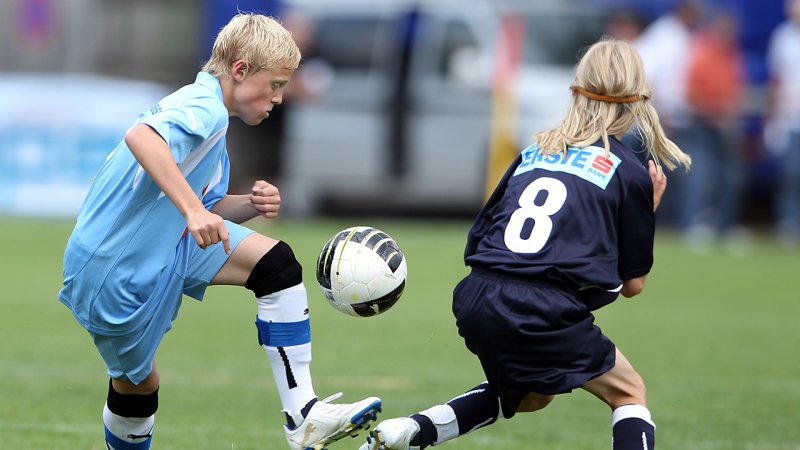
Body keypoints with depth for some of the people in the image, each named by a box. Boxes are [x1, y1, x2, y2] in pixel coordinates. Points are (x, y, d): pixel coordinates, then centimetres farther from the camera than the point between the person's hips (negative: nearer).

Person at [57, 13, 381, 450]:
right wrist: (193, 210, -48)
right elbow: (140, 137, -44)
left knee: (276, 263, 0)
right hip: (114, 275, -9)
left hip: (166, 244, 9)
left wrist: (250, 204, -5)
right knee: (136, 383, 5)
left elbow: (207, 209, 15)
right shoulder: (204, 108, -22)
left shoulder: (203, 107, 9)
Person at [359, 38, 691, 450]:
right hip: (546, 314, -6)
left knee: (531, 396, 32)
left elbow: (477, 237, 19)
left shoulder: (534, 151, 19)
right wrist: (648, 211, 20)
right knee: (629, 393, 15)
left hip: (476, 301, 6)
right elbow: (633, 283, 10)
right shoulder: (630, 174, 5)